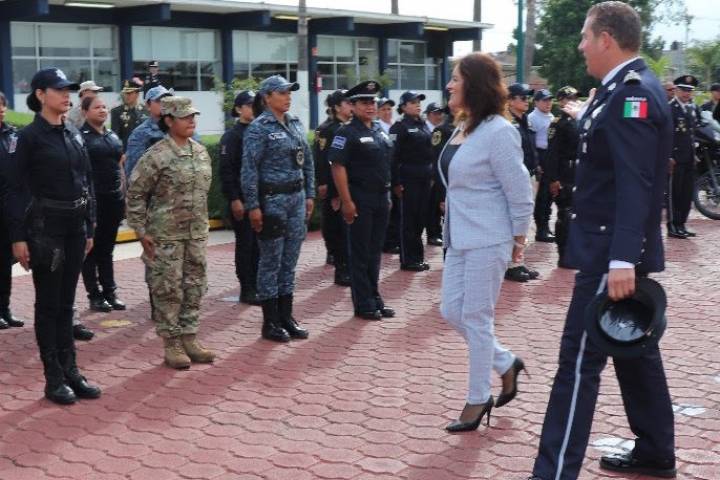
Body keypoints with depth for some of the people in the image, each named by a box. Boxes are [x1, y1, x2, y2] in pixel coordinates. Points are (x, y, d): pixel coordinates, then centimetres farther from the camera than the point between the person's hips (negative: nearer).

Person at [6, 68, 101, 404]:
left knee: (66, 302, 12)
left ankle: (70, 371, 19)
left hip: (74, 227, 6)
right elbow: (17, 189, -10)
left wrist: (89, 228, 11)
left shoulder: (74, 134, 9)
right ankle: (54, 379, 10)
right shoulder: (29, 136, -8)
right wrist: (18, 237, -14)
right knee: (48, 304, 3)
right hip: (44, 228, -5)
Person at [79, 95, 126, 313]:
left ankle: (110, 292, 18)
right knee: (91, 248, 3)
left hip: (114, 199, 6)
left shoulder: (113, 136, 14)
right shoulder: (80, 136, -6)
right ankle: (94, 295, 10)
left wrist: (123, 195, 12)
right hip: (92, 199, -6)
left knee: (107, 248, 12)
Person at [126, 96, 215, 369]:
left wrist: (203, 224, 16)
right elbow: (135, 195, -9)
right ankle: (172, 344, 11)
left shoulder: (201, 152, 8)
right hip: (166, 235, -6)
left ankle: (189, 339, 21)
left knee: (195, 287, 10)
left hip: (197, 234, 6)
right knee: (168, 289, 1)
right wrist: (141, 231, -11)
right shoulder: (156, 156, -12)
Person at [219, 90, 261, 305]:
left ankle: (258, 285, 19)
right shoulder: (231, 136, -7)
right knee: (245, 243, 0)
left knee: (259, 243, 9)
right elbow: (226, 170, -11)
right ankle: (246, 290, 6)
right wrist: (234, 199, -16)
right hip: (242, 198, -6)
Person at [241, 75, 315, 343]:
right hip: (272, 199, -6)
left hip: (297, 198, 7)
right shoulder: (259, 128, -9)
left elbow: (308, 162, 16)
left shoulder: (296, 124, 11)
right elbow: (249, 169, -13)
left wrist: (309, 195, 11)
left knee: (290, 261, 11)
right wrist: (253, 206, -16)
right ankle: (270, 323, 9)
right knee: (271, 262, 1)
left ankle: (286, 317, 20)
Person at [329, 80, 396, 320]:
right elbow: (338, 167, -16)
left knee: (375, 252, 14)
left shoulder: (380, 130, 13)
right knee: (360, 254, 2)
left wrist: (387, 194, 15)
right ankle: (363, 304, 9)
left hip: (381, 199, 7)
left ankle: (375, 299, 23)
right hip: (360, 200, -7)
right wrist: (346, 202, -19)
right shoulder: (347, 133, -10)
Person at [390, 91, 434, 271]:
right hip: (408, 179, -7)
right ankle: (408, 260, 5)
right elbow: (394, 155, -14)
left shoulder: (423, 125, 15)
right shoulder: (400, 127, -9)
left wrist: (432, 175, 13)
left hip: (424, 178, 7)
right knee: (408, 219, -1)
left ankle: (418, 257, 20)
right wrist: (396, 182, -18)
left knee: (420, 218, 11)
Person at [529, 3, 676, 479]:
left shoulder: (632, 92, -19)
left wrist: (622, 260, -31)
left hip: (611, 252, -10)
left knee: (580, 359, -7)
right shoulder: (629, 88, 12)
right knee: (635, 350, 18)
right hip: (616, 248, 10)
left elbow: (636, 184, -27)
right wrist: (588, 119, 25)